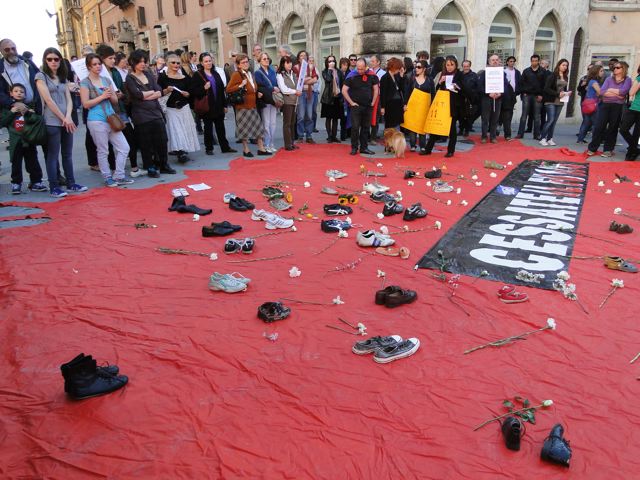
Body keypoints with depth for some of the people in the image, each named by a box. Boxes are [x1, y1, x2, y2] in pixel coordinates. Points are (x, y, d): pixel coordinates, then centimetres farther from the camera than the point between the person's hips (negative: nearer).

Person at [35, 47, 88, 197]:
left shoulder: (63, 78, 16)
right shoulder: (41, 76, -1)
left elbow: (69, 99, 8)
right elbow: (48, 100, -9)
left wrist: (68, 117, -9)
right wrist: (63, 118, -11)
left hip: (66, 121, 6)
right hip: (52, 122, -6)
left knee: (68, 154, 10)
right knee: (53, 155, -2)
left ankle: (71, 184, 18)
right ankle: (54, 187, 2)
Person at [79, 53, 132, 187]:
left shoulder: (106, 80, 13)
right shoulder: (85, 83, -3)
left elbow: (115, 100, 15)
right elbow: (85, 104, -11)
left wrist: (110, 94, -7)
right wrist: (102, 96, -14)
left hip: (111, 118, 6)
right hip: (97, 121, -6)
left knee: (124, 148, 2)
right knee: (103, 151, 2)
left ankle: (118, 176, 12)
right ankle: (108, 178, 15)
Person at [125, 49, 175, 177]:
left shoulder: (149, 75, 12)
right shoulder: (130, 79, -3)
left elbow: (159, 93, 1)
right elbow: (138, 94, -17)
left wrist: (145, 96, -11)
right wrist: (152, 91, -3)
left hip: (156, 112, 5)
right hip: (141, 115, -5)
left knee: (162, 140, 6)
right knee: (146, 144, 1)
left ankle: (163, 165, 19)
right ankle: (150, 168, 12)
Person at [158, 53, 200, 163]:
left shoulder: (184, 78, 10)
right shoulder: (163, 77, 0)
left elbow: (190, 93, 16)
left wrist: (186, 94, -5)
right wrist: (167, 90, -19)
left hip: (184, 108, 4)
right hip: (170, 108, -4)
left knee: (185, 130, 4)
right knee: (175, 131, -11)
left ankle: (183, 151, 17)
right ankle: (181, 154, -14)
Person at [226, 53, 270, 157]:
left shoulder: (250, 74, 14)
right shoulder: (236, 75, -10)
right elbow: (228, 89, -15)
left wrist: (257, 93, 10)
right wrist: (240, 85, -24)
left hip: (253, 105, 7)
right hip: (243, 106, -7)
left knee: (258, 127, 7)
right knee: (245, 129, 1)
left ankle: (261, 149, 13)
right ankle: (246, 150, 12)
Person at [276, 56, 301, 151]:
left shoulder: (293, 74, 17)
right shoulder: (280, 75, -5)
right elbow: (284, 89, -14)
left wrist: (298, 91, -2)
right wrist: (295, 92, -7)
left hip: (294, 101, 7)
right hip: (286, 101, -7)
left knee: (292, 123, 10)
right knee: (287, 123, -5)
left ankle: (291, 143, 16)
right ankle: (287, 145, -2)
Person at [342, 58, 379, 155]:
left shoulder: (372, 75, 0)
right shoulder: (351, 76, -6)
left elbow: (376, 89, 9)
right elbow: (344, 90, -4)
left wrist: (373, 102, 2)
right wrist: (351, 102, -7)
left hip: (368, 106, 3)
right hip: (356, 106, -3)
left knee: (366, 127, 8)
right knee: (355, 127, -4)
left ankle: (364, 147, 16)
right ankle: (354, 148, 4)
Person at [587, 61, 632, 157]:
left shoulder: (627, 80, 3)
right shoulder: (609, 79, 10)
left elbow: (624, 91, -15)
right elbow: (602, 92, -5)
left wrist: (610, 90, -5)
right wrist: (616, 94, -11)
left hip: (617, 107, -2)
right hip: (605, 105, 2)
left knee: (612, 128, 4)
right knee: (598, 127, -3)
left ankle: (608, 150, 11)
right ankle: (592, 148, 3)